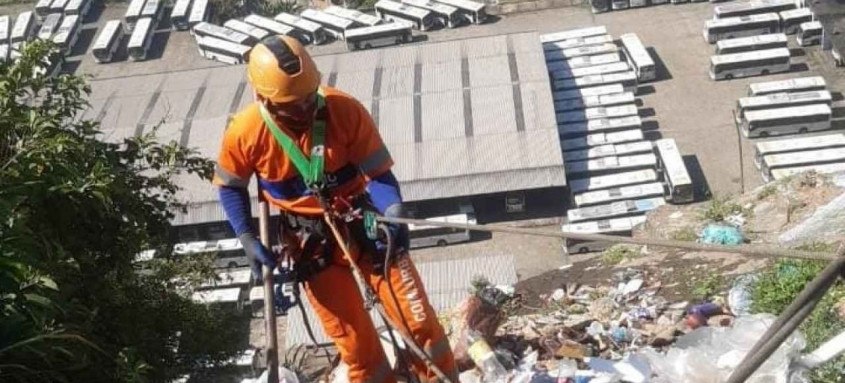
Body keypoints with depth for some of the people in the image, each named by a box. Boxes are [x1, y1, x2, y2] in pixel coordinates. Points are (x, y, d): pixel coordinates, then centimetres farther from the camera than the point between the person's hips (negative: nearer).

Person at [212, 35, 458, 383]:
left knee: (420, 322, 1)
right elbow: (229, 187, 2)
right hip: (312, 241, 1)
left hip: (363, 221, 0)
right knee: (357, 345, 6)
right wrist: (247, 239, -9)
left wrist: (393, 216, -34)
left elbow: (378, 173, -16)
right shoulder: (245, 133, -17)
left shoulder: (346, 111, -22)